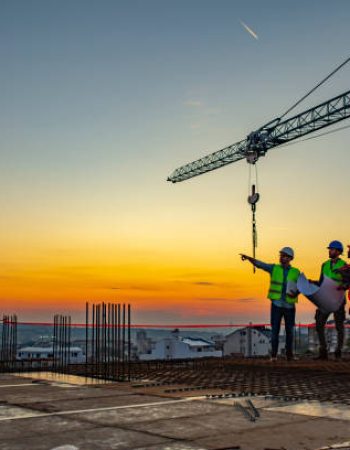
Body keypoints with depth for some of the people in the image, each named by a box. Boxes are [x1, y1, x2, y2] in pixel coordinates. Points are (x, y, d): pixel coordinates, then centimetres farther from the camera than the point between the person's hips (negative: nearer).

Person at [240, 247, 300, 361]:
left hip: (290, 306, 1)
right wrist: (248, 258, -23)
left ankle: (289, 354, 19)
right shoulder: (274, 268, 4)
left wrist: (296, 293, -21)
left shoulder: (296, 272, 5)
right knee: (275, 330, -5)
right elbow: (259, 264, -6)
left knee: (289, 330, 6)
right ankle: (274, 355, -1)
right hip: (276, 304, -1)